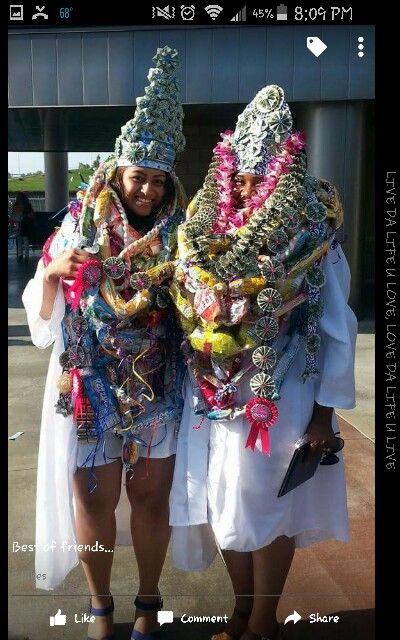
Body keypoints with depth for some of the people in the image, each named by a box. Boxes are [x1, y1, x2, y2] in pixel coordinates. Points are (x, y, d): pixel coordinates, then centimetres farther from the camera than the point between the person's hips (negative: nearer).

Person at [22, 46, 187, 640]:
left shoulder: (177, 238, -1)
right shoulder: (79, 230, -3)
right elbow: (43, 318, -1)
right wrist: (50, 274, -19)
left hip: (159, 390, 1)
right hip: (90, 389, 0)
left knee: (152, 497, 12)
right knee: (95, 500, 10)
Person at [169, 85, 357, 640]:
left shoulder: (312, 237, -8)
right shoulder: (206, 233, 2)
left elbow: (338, 328, -6)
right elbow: (192, 313, 7)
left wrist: (325, 408, -8)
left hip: (283, 394, -4)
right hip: (217, 391, 4)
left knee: (266, 506, 10)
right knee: (224, 505, 14)